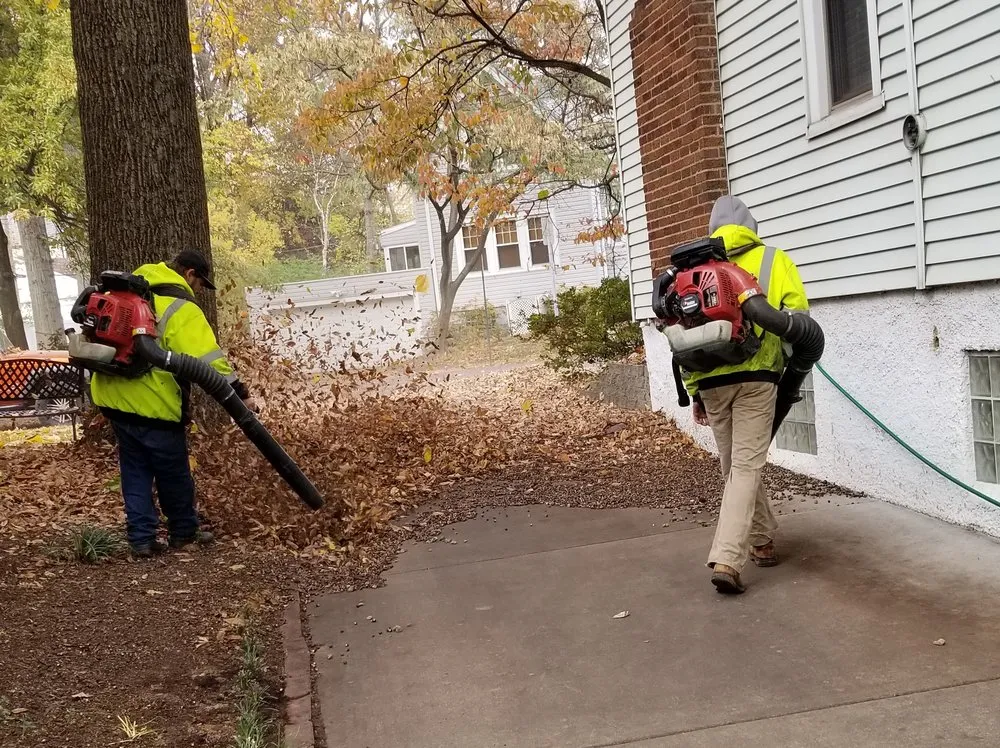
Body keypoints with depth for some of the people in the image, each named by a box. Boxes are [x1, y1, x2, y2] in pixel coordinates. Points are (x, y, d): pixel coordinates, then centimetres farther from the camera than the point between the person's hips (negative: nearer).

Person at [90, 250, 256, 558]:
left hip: (113, 396, 7)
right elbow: (208, 359, -23)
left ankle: (141, 538, 16)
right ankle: (183, 532, 26)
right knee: (173, 473, 11)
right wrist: (240, 393, -22)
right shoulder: (181, 309, -14)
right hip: (153, 403, -7)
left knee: (135, 470, 16)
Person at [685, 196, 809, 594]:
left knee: (735, 467, 17)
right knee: (747, 466, -3)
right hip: (755, 377, -2)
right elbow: (797, 319, -3)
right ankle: (726, 560, -13)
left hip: (711, 379, 3)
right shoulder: (774, 260, 7)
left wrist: (694, 390, 14)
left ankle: (761, 541, 31)